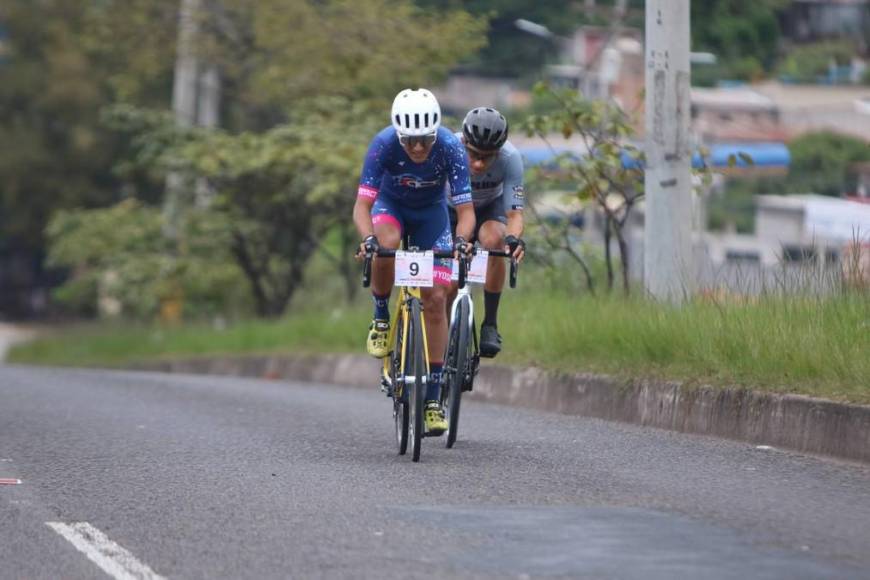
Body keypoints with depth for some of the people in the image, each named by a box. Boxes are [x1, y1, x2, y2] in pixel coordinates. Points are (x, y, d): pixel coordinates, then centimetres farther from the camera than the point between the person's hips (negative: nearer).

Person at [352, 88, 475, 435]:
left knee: (435, 298, -10)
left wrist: (460, 239, -51)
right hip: (391, 205, -1)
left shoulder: (451, 148, -31)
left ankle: (433, 397, -5)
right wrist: (368, 238, -53)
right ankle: (381, 319, -10)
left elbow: (465, 211, -30)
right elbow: (362, 205, -33)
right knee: (387, 244, -37)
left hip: (431, 212, 1)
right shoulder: (384, 144, -32)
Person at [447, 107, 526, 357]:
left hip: (491, 207, 0)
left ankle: (490, 325, -22)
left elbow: (515, 213, -33)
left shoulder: (510, 158, -33)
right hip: (452, 209, 1)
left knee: (493, 240, -33)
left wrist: (514, 238, -54)